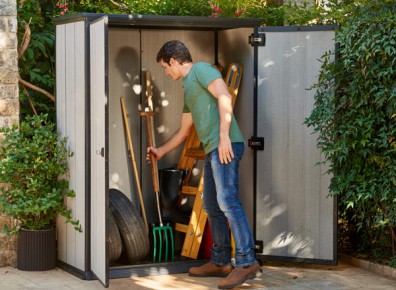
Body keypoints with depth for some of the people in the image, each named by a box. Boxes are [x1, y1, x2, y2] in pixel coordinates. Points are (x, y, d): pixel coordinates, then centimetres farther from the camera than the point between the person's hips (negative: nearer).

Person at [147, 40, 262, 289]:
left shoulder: (201, 69, 1)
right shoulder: (188, 88, 30)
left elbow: (225, 97, -15)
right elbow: (184, 131, 38)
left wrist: (224, 135, -22)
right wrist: (161, 151, 47)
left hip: (226, 145, -10)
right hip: (213, 149, 10)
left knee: (227, 200, -19)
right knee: (212, 206, 11)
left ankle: (247, 262, -23)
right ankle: (220, 262, 17)